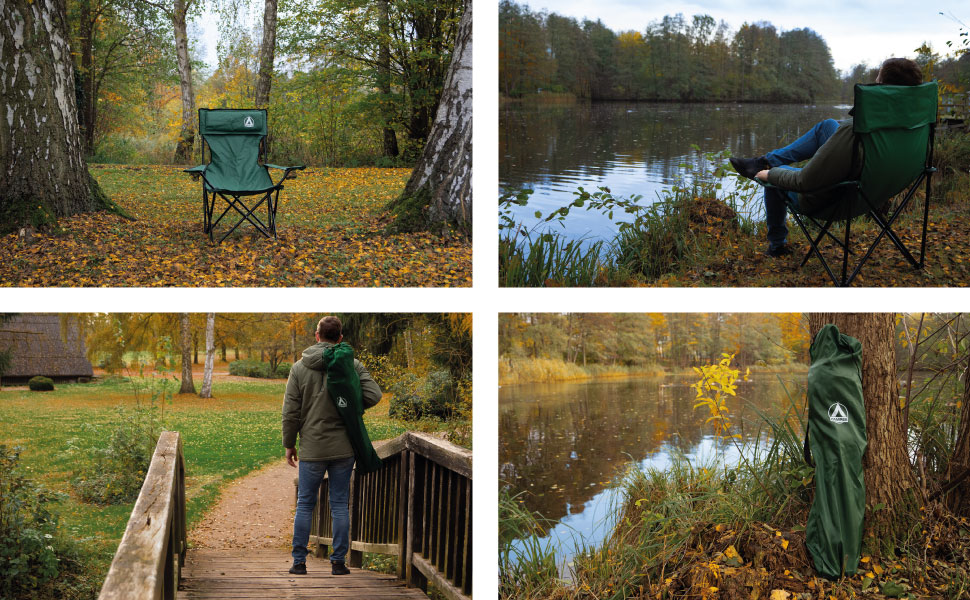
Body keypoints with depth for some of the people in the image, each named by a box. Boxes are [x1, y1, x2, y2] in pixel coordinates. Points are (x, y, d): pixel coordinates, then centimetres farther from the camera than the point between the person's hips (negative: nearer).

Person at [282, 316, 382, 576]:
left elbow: (290, 412, -1)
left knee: (305, 505, 9)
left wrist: (289, 444, 9)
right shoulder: (352, 365, -3)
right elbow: (373, 395, -10)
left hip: (312, 448, 0)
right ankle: (338, 562, 7)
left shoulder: (299, 367, -1)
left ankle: (299, 561, 10)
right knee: (340, 505, 7)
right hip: (343, 447, 0)